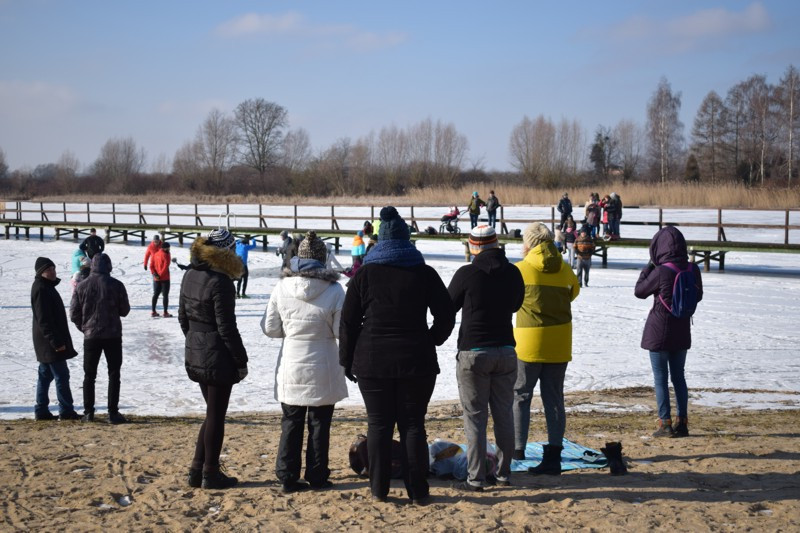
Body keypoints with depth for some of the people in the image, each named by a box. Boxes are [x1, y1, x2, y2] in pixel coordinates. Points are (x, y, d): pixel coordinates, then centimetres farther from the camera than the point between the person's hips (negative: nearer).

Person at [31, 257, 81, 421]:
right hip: (50, 342, -10)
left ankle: (41, 411, 15)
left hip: (47, 344, 10)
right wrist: (56, 341, -24)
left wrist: (57, 339, 20)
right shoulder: (40, 289, -16)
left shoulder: (47, 287, 15)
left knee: (45, 376, 12)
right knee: (62, 375, -7)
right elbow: (44, 320, -22)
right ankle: (66, 411, -4)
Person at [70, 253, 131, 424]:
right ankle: (113, 413, 1)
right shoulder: (116, 285, -8)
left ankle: (88, 412, 12)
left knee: (89, 375, 12)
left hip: (90, 336, 2)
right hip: (113, 335, -1)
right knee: (114, 374, 5)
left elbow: (74, 314, -1)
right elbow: (125, 310, 0)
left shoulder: (82, 286, -3)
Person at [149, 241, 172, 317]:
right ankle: (165, 312, -1)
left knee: (156, 294, 15)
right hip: (164, 278, -6)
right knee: (165, 295, 0)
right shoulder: (166, 255, -13)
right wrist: (161, 275, -11)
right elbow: (165, 267, -18)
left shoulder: (155, 254, 6)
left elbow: (151, 266, 3)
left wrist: (154, 274, -5)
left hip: (156, 279, 6)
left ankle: (153, 311, 17)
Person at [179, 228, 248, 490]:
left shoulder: (190, 276, 5)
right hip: (218, 357, -8)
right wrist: (241, 359, -11)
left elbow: (183, 318, 13)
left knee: (213, 412, 19)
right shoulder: (220, 282, -20)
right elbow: (227, 327, -18)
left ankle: (197, 470, 21)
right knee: (216, 415, 4)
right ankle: (210, 474, 13)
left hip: (195, 355, 8)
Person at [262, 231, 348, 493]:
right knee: (319, 423, 11)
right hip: (322, 367, -2)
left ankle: (288, 476, 14)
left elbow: (270, 328, 0)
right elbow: (343, 331, -10)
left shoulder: (282, 288, -7)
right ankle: (317, 476, 17)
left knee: (291, 422, 13)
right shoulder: (334, 291, -14)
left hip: (290, 366, 2)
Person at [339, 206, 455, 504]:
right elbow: (446, 315, 5)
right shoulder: (424, 273, 2)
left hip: (372, 362, 0)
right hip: (416, 362, 0)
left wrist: (347, 360, 9)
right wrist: (430, 342, 19)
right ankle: (417, 491, 5)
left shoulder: (365, 274, 2)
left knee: (379, 425, 7)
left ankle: (379, 489, 10)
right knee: (413, 425, 4)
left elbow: (348, 322, 2)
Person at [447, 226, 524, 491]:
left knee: (475, 417, 0)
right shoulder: (513, 273, 0)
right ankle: (504, 473, 18)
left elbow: (448, 307, 0)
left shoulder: (467, 274, -12)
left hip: (473, 352, -4)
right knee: (504, 414, 12)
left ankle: (476, 478, -1)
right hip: (506, 350, 4)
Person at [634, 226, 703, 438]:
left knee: (661, 378, 4)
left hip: (659, 332, -5)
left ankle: (665, 424, 4)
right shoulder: (693, 270, -4)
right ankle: (682, 422, 17)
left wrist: (649, 266, 1)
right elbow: (698, 296, 11)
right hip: (682, 331, 5)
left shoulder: (661, 272, -21)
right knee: (678, 376, 15)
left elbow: (639, 291, -6)